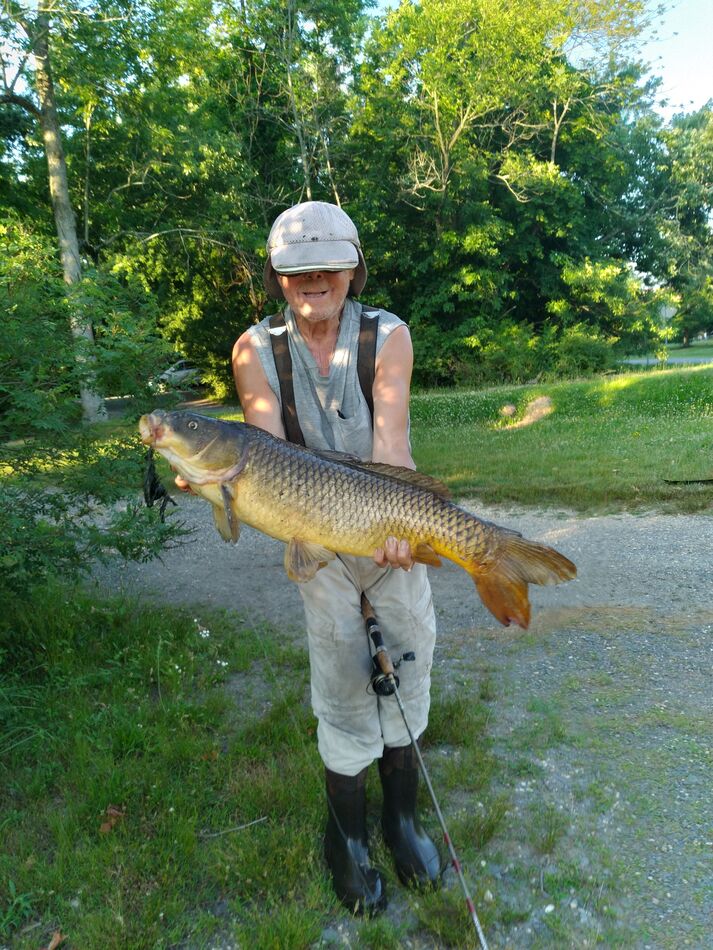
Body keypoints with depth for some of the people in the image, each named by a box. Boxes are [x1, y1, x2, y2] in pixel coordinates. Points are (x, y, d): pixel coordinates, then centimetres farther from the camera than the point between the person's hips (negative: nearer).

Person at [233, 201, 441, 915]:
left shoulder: (387, 334, -11)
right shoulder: (257, 349, -7)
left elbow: (390, 439, -23)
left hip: (393, 526, 1)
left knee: (409, 656, 9)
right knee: (342, 676, 0)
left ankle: (401, 812, 33)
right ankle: (346, 835, 24)